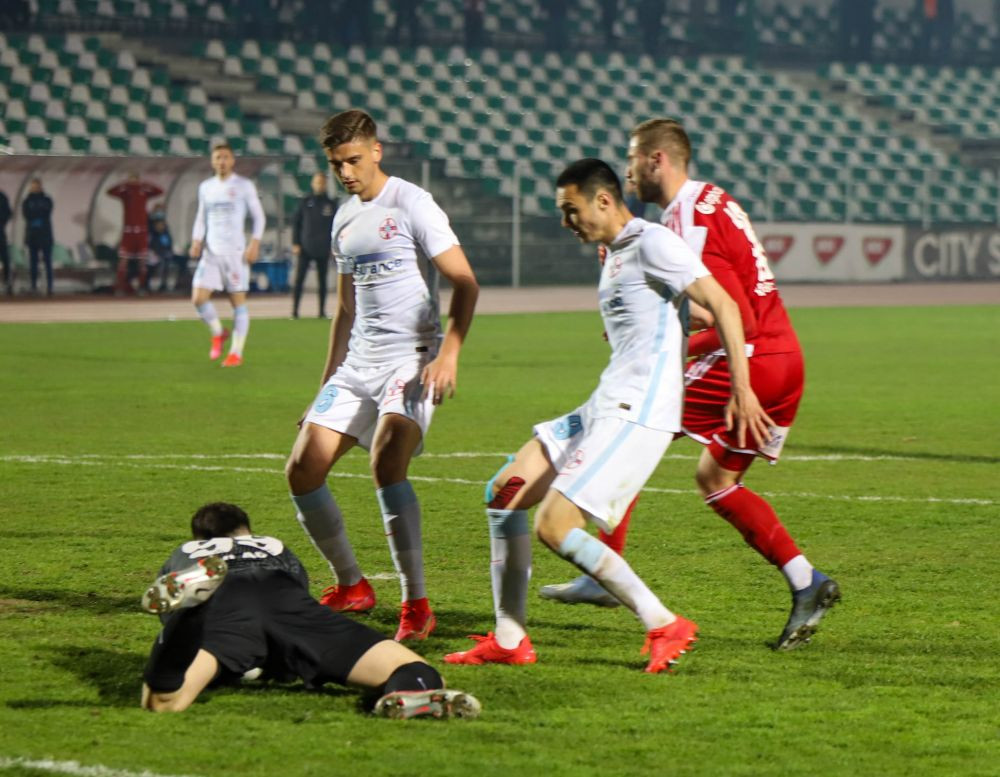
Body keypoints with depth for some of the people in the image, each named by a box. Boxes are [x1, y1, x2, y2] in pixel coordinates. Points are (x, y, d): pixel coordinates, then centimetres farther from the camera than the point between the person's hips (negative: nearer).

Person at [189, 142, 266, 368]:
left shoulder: (244, 186, 0)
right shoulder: (206, 187, 12)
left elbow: (258, 216, 2)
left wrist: (254, 244, -10)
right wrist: (196, 242, 4)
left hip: (235, 251, -4)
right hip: (211, 252, 4)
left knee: (238, 300, -2)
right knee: (198, 298, -9)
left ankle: (236, 352, 4)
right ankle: (218, 333, 17)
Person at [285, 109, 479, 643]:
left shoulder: (410, 204, -6)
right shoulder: (344, 219, 16)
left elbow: (464, 284, -10)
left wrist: (448, 354, -22)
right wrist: (326, 385, 22)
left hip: (412, 358, -8)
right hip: (359, 363, 8)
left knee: (386, 460, -28)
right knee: (303, 469, -2)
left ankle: (416, 605, -23)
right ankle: (350, 586, 17)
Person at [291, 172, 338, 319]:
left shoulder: (331, 204, 6)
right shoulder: (305, 202, 4)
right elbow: (296, 223, 5)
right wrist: (295, 243, -3)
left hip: (323, 250, 1)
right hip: (305, 248, -1)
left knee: (322, 281, 6)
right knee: (299, 279, -7)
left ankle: (322, 311, 12)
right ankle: (295, 310, -7)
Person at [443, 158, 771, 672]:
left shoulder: (652, 243, -11)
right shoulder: (615, 254, 19)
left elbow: (723, 306, -16)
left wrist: (741, 387, -21)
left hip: (637, 414, -10)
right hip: (603, 408, 10)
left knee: (554, 527, -17)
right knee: (503, 494, 9)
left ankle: (664, 626, -8)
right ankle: (508, 640, 10)